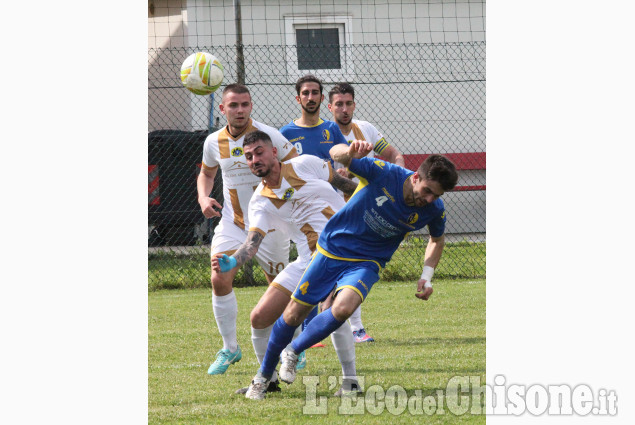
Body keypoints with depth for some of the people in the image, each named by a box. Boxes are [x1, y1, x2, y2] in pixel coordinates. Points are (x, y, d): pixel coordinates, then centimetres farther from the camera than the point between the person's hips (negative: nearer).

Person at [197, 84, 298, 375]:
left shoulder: (268, 135, -13)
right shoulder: (214, 142, 0)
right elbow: (206, 173, 19)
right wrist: (204, 198, 0)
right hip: (232, 223, 3)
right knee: (220, 280, -13)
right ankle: (229, 348, 2)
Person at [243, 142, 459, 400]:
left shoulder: (434, 210, -12)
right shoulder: (383, 174, -22)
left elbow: (437, 239, 11)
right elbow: (335, 154, -25)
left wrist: (427, 277, -1)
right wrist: (350, 152, -49)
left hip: (366, 263, 1)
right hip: (332, 249, -1)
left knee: (342, 308, -29)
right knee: (294, 314, 3)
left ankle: (292, 353, -3)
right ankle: (263, 376, 27)